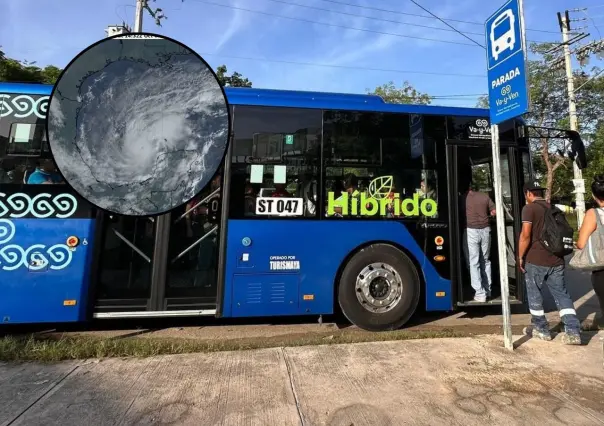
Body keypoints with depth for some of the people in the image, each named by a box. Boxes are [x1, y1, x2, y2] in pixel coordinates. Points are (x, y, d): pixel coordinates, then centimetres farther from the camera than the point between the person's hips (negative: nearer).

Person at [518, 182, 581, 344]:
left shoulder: (529, 208, -9)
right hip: (556, 260, 6)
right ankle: (573, 331, 5)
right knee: (562, 295, 11)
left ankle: (541, 329, 19)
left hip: (536, 260, -6)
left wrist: (520, 257, -10)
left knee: (534, 295, 9)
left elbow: (526, 235, -17)